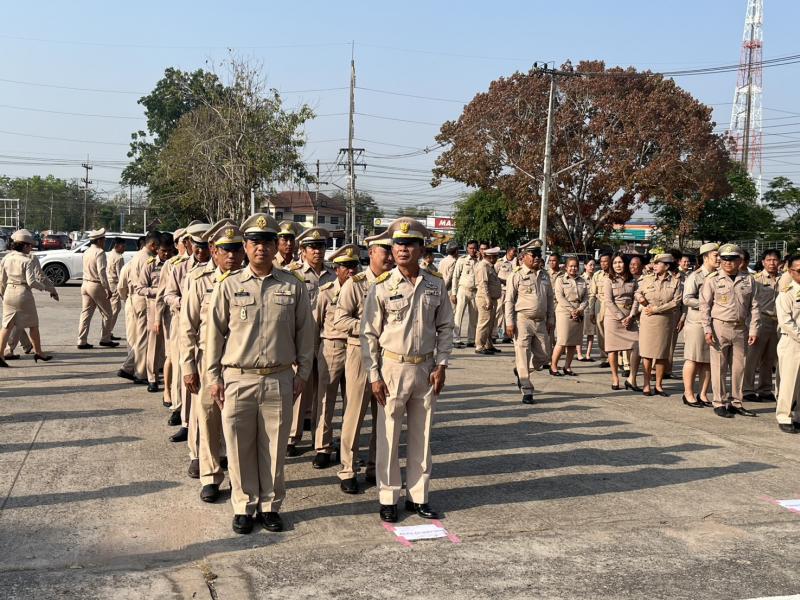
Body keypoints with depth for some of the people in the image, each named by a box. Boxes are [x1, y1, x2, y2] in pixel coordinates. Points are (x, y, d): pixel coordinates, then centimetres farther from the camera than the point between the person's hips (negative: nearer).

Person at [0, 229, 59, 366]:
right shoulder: (28, 260, -13)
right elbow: (31, 281, -19)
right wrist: (44, 287, -4)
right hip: (23, 294, -5)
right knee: (33, 325, 11)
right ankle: (38, 352, 21)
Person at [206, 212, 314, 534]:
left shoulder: (294, 287, 3)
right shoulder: (228, 286, 1)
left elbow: (304, 332, 8)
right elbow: (215, 333, 4)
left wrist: (302, 373, 6)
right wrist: (213, 377, 2)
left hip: (279, 380, 1)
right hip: (238, 379, 0)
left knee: (274, 448, 8)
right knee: (240, 448, 7)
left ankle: (270, 506, 23)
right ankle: (244, 507, 21)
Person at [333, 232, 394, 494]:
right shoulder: (355, 283, -5)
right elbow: (340, 319, -10)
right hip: (361, 352, -4)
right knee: (355, 414, 1)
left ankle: (375, 467, 23)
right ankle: (348, 471, 12)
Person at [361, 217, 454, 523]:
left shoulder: (435, 285, 2)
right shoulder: (382, 287, -6)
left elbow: (445, 328, 9)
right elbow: (369, 334, -5)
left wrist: (441, 365, 1)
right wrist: (374, 376, -8)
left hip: (426, 368, 3)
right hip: (393, 367, -3)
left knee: (421, 435, 11)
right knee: (389, 436, 4)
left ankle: (418, 496, 23)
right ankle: (388, 498, 16)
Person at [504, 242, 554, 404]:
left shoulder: (544, 275, 11)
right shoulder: (517, 275, -5)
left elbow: (550, 298, 17)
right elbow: (509, 300, -6)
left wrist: (551, 320, 14)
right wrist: (509, 323, -11)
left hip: (541, 321, 6)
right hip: (523, 320, -6)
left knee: (543, 356, 10)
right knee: (523, 356, -3)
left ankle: (521, 372, 35)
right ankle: (527, 392, 4)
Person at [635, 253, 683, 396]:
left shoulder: (676, 281, -1)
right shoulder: (647, 279, 5)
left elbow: (676, 302, -9)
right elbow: (638, 292, 15)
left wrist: (656, 309, -13)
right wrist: (640, 297, -9)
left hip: (665, 320, 0)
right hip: (647, 319, 1)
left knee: (662, 354, 5)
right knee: (647, 352, 0)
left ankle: (659, 385, 15)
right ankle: (646, 384, 7)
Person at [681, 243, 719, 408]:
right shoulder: (695, 277, -6)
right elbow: (687, 299, -13)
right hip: (696, 323, -6)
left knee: (709, 360, 7)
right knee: (693, 359, 0)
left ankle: (703, 395, 17)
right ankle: (688, 395, 9)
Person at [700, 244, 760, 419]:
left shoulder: (748, 280, 7)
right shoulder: (712, 279, -2)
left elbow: (754, 306, 8)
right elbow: (704, 306, -2)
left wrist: (753, 330, 2)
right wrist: (707, 330, -8)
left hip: (740, 329, 3)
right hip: (719, 327, -3)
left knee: (739, 367, 8)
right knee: (719, 367, 1)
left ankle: (735, 403, 19)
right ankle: (719, 403, 9)